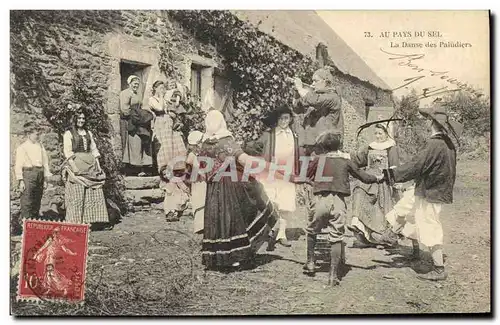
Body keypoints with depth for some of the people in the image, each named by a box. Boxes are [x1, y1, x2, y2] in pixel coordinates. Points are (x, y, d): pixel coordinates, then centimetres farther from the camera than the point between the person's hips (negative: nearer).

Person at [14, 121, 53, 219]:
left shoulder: (40, 146, 12)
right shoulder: (22, 148, -4)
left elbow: (45, 162, 15)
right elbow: (18, 166, -6)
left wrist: (45, 179, 12)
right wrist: (20, 181, -12)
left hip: (40, 174, 6)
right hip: (28, 174, -5)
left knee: (37, 202, 12)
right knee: (27, 203, -6)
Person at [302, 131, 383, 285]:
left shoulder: (318, 159, 7)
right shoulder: (345, 160, 11)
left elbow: (308, 176, 17)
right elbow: (364, 177, 16)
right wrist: (377, 178, 34)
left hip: (320, 200, 0)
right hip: (338, 202, 0)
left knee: (312, 232, 22)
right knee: (336, 238, 3)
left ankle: (310, 263, 23)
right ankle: (333, 275, 1)